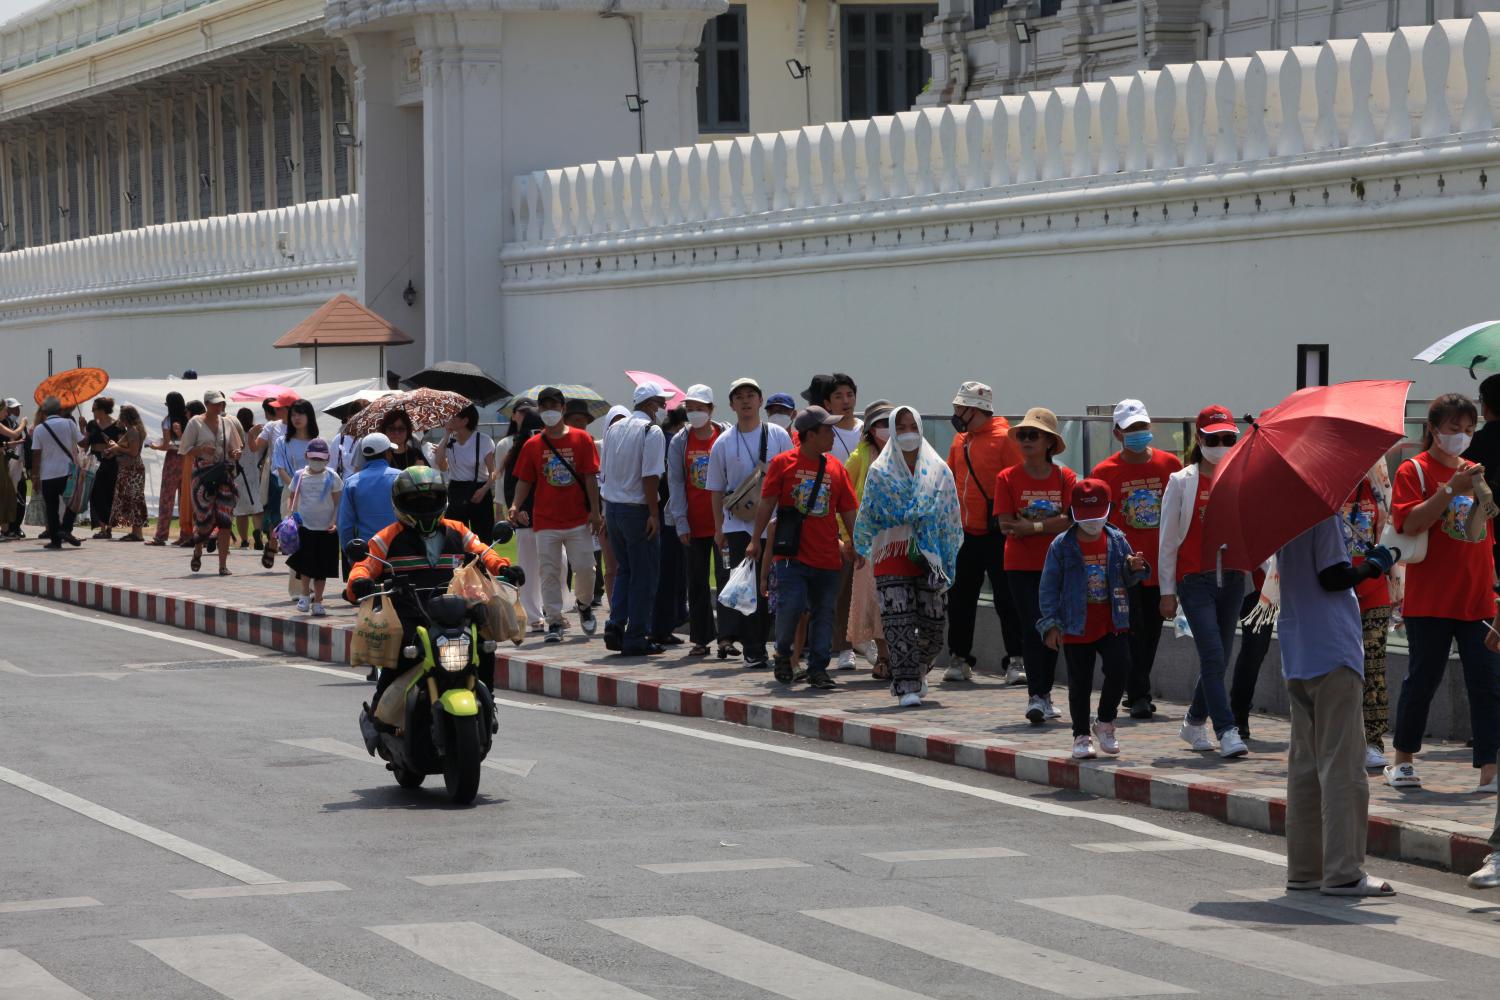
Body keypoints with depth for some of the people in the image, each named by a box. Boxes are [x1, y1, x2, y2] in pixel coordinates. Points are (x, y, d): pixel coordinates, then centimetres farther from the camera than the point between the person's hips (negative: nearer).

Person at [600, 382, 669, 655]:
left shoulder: (614, 429, 12)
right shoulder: (651, 431, -11)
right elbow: (650, 476, -19)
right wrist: (654, 513, -17)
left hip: (612, 507, 7)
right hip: (637, 509, -7)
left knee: (624, 569, 18)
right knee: (644, 574, 1)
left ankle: (615, 626, 5)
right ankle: (636, 638, 2)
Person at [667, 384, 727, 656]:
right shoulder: (680, 442, 4)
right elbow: (676, 483, 3)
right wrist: (680, 522, -4)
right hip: (694, 525, 2)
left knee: (726, 578, -4)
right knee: (697, 583, 6)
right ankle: (701, 639, 13)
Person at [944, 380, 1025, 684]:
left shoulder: (1004, 438, -9)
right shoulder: (960, 441, 13)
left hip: (996, 534, -7)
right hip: (965, 533, 7)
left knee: (1006, 598, -5)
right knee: (960, 599, 11)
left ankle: (1016, 661, -3)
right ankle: (959, 659, 20)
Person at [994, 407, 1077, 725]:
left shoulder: (1065, 477, 1)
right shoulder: (1008, 478, 0)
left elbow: (1070, 520, -11)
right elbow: (1006, 526, -7)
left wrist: (1031, 525, -17)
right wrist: (1051, 522, -11)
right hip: (1021, 566, -2)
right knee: (1035, 625, -12)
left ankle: (1045, 694, 22)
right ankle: (1035, 696, -11)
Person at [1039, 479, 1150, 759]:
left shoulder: (1117, 540, 4)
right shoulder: (1062, 546, -4)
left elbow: (1128, 581, 14)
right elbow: (1049, 587, -2)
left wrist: (1133, 568, -10)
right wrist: (1051, 624, -6)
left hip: (1112, 625, 2)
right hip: (1076, 628, -2)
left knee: (1119, 669, -12)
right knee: (1080, 683, 4)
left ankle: (1105, 722, 9)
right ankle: (1082, 735, 17)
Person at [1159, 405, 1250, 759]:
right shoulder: (1182, 482, 0)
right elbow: (1168, 539, 2)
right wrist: (1167, 590, 0)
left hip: (1231, 579, 4)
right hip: (1195, 579, -4)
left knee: (1219, 657, 10)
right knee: (1213, 655, -13)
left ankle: (1194, 723, 28)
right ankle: (1226, 731, -16)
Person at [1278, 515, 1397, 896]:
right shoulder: (1325, 512, -13)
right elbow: (1333, 577, -17)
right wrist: (1373, 566, -1)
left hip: (1298, 652, 8)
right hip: (1334, 650, -8)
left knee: (1305, 763, 13)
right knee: (1343, 764, -5)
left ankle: (1304, 868, 16)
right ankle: (1343, 872, -6)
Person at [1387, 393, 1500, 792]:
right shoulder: (1415, 471, -2)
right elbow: (1409, 523, -17)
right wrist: (1451, 489, -23)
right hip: (1430, 599, -5)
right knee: (1423, 679, 4)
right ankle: (1402, 760, 21)